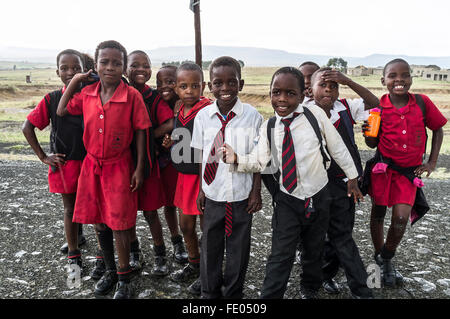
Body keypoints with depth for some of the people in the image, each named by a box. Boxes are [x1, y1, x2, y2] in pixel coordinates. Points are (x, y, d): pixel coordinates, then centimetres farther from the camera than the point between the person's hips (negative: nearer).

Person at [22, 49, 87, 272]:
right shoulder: (52, 99, -2)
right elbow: (27, 128, 3)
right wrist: (43, 157, 0)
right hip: (64, 163, 1)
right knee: (70, 207, 11)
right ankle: (73, 255, 23)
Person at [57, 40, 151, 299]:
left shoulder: (132, 96, -13)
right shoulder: (87, 93, 0)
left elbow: (141, 132, -8)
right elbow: (62, 111, 12)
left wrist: (139, 168, -9)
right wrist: (73, 82, 4)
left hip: (119, 166, -5)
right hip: (92, 165, 5)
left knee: (120, 223, 1)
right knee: (100, 221, 14)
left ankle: (124, 279, 20)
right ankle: (110, 271, 35)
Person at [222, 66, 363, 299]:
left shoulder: (316, 114, -10)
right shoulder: (268, 127, -4)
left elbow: (337, 146, -1)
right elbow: (260, 162, -9)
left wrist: (352, 177, 6)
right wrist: (236, 158, -26)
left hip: (318, 196, 1)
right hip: (287, 200, 0)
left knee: (314, 250, 20)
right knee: (280, 256, -3)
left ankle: (309, 289, 47)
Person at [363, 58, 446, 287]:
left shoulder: (422, 103, -7)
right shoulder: (378, 107, -9)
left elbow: (437, 130, 8)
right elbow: (373, 143, 0)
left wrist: (432, 163, 3)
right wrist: (368, 134, -23)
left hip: (409, 171, 0)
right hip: (383, 167, 0)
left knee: (401, 217, -10)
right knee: (378, 213, 11)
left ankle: (386, 259, 18)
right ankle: (379, 258, 32)